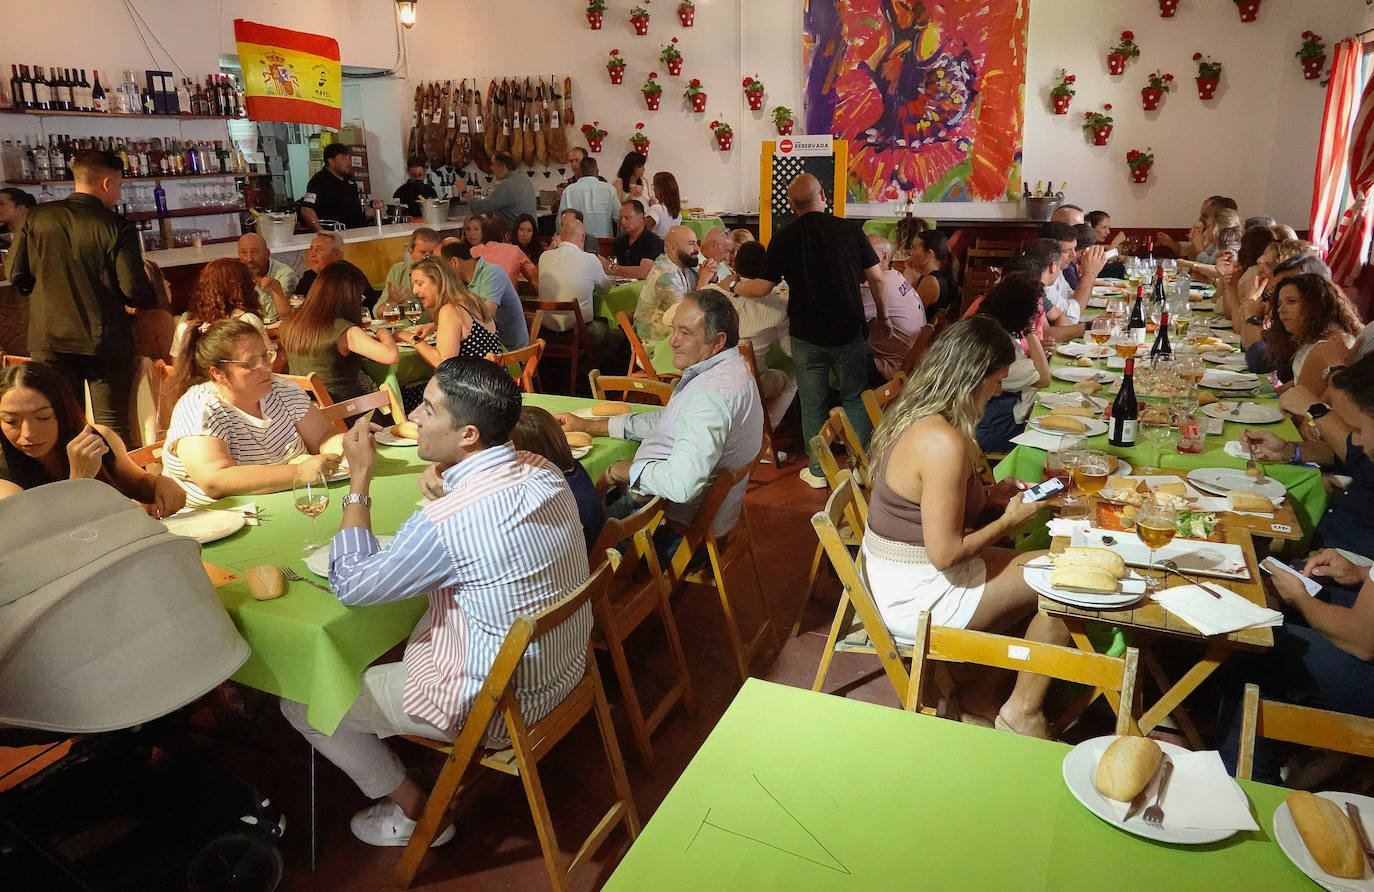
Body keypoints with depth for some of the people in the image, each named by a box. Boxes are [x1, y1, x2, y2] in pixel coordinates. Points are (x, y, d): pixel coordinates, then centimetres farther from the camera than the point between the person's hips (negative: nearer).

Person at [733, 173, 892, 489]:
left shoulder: (784, 238, -5)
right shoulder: (849, 230, -2)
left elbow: (762, 288, -3)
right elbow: (877, 278, 0)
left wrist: (734, 286, 16)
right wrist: (883, 316, 14)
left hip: (807, 335, -1)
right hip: (848, 331, 1)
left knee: (813, 404, 10)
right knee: (855, 398, 14)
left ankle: (817, 471, 18)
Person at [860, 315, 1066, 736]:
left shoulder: (913, 414, 2)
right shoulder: (945, 442, -28)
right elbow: (945, 553, -25)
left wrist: (990, 493, 8)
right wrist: (1009, 519, -10)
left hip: (894, 577, 9)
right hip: (917, 599, -9)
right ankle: (1023, 713, 14)